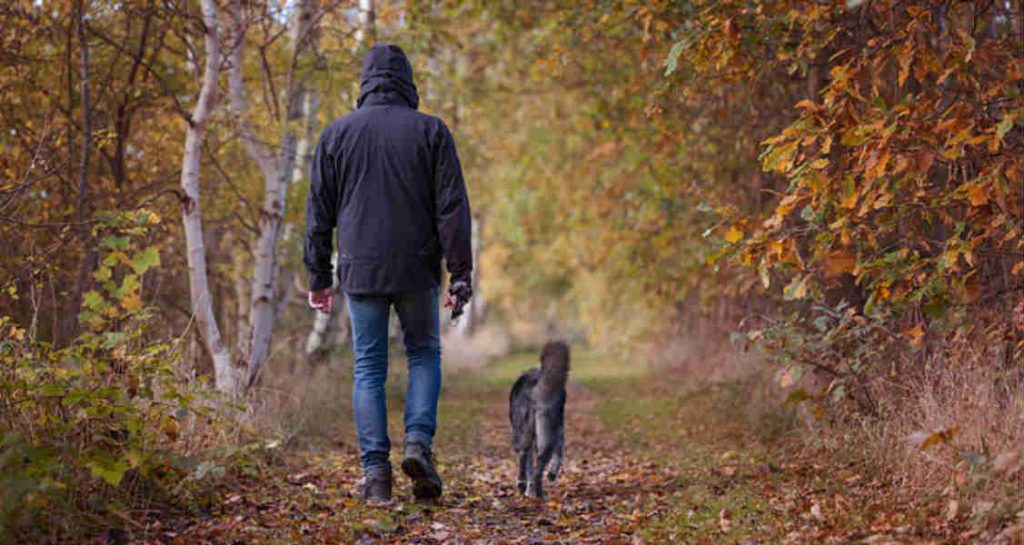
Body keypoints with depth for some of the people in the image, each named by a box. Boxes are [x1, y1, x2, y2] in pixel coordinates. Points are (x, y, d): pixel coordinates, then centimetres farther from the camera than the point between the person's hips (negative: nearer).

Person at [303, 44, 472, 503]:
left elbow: (318, 215, 6)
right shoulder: (430, 131, 1)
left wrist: (319, 277, 12)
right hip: (417, 268, -1)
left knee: (368, 368, 7)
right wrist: (460, 274, -2)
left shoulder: (336, 134, 5)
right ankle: (419, 441, -3)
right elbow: (452, 209, -4)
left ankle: (375, 473, 2)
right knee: (424, 353, 17)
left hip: (360, 271, 1)